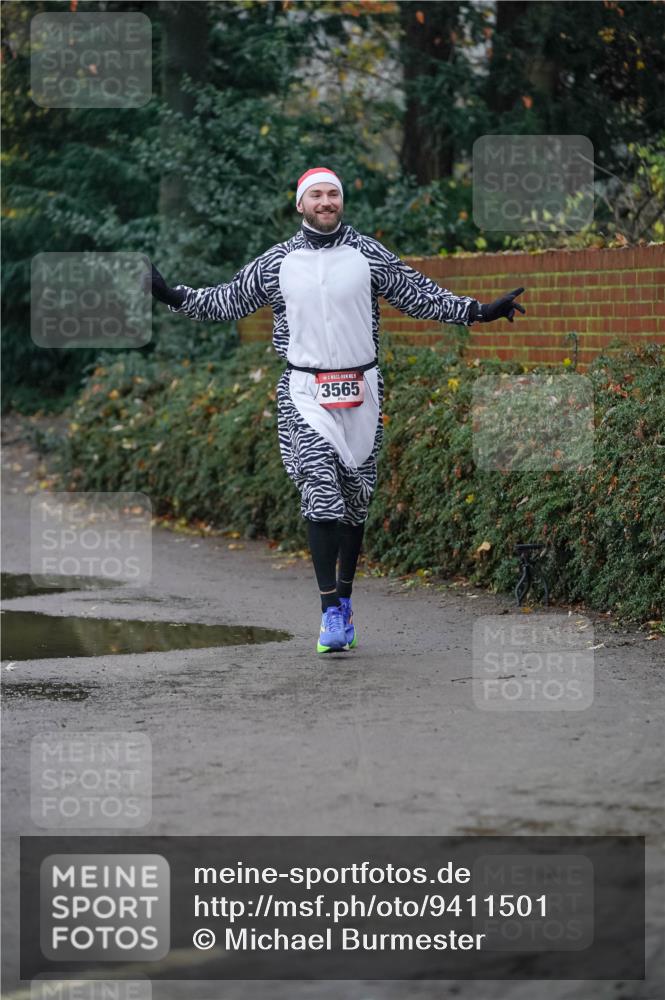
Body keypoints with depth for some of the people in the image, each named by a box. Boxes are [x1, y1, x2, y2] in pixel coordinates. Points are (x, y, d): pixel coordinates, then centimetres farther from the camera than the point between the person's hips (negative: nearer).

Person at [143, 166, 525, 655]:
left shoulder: (369, 255, 3)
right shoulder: (277, 262, 4)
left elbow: (422, 295, 7)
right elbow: (227, 301, 13)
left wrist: (479, 311, 0)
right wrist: (174, 296, 4)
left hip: (361, 392, 2)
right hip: (304, 394, -2)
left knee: (356, 498, 8)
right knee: (321, 493, -14)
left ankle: (344, 598, 22)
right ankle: (332, 613, -15)